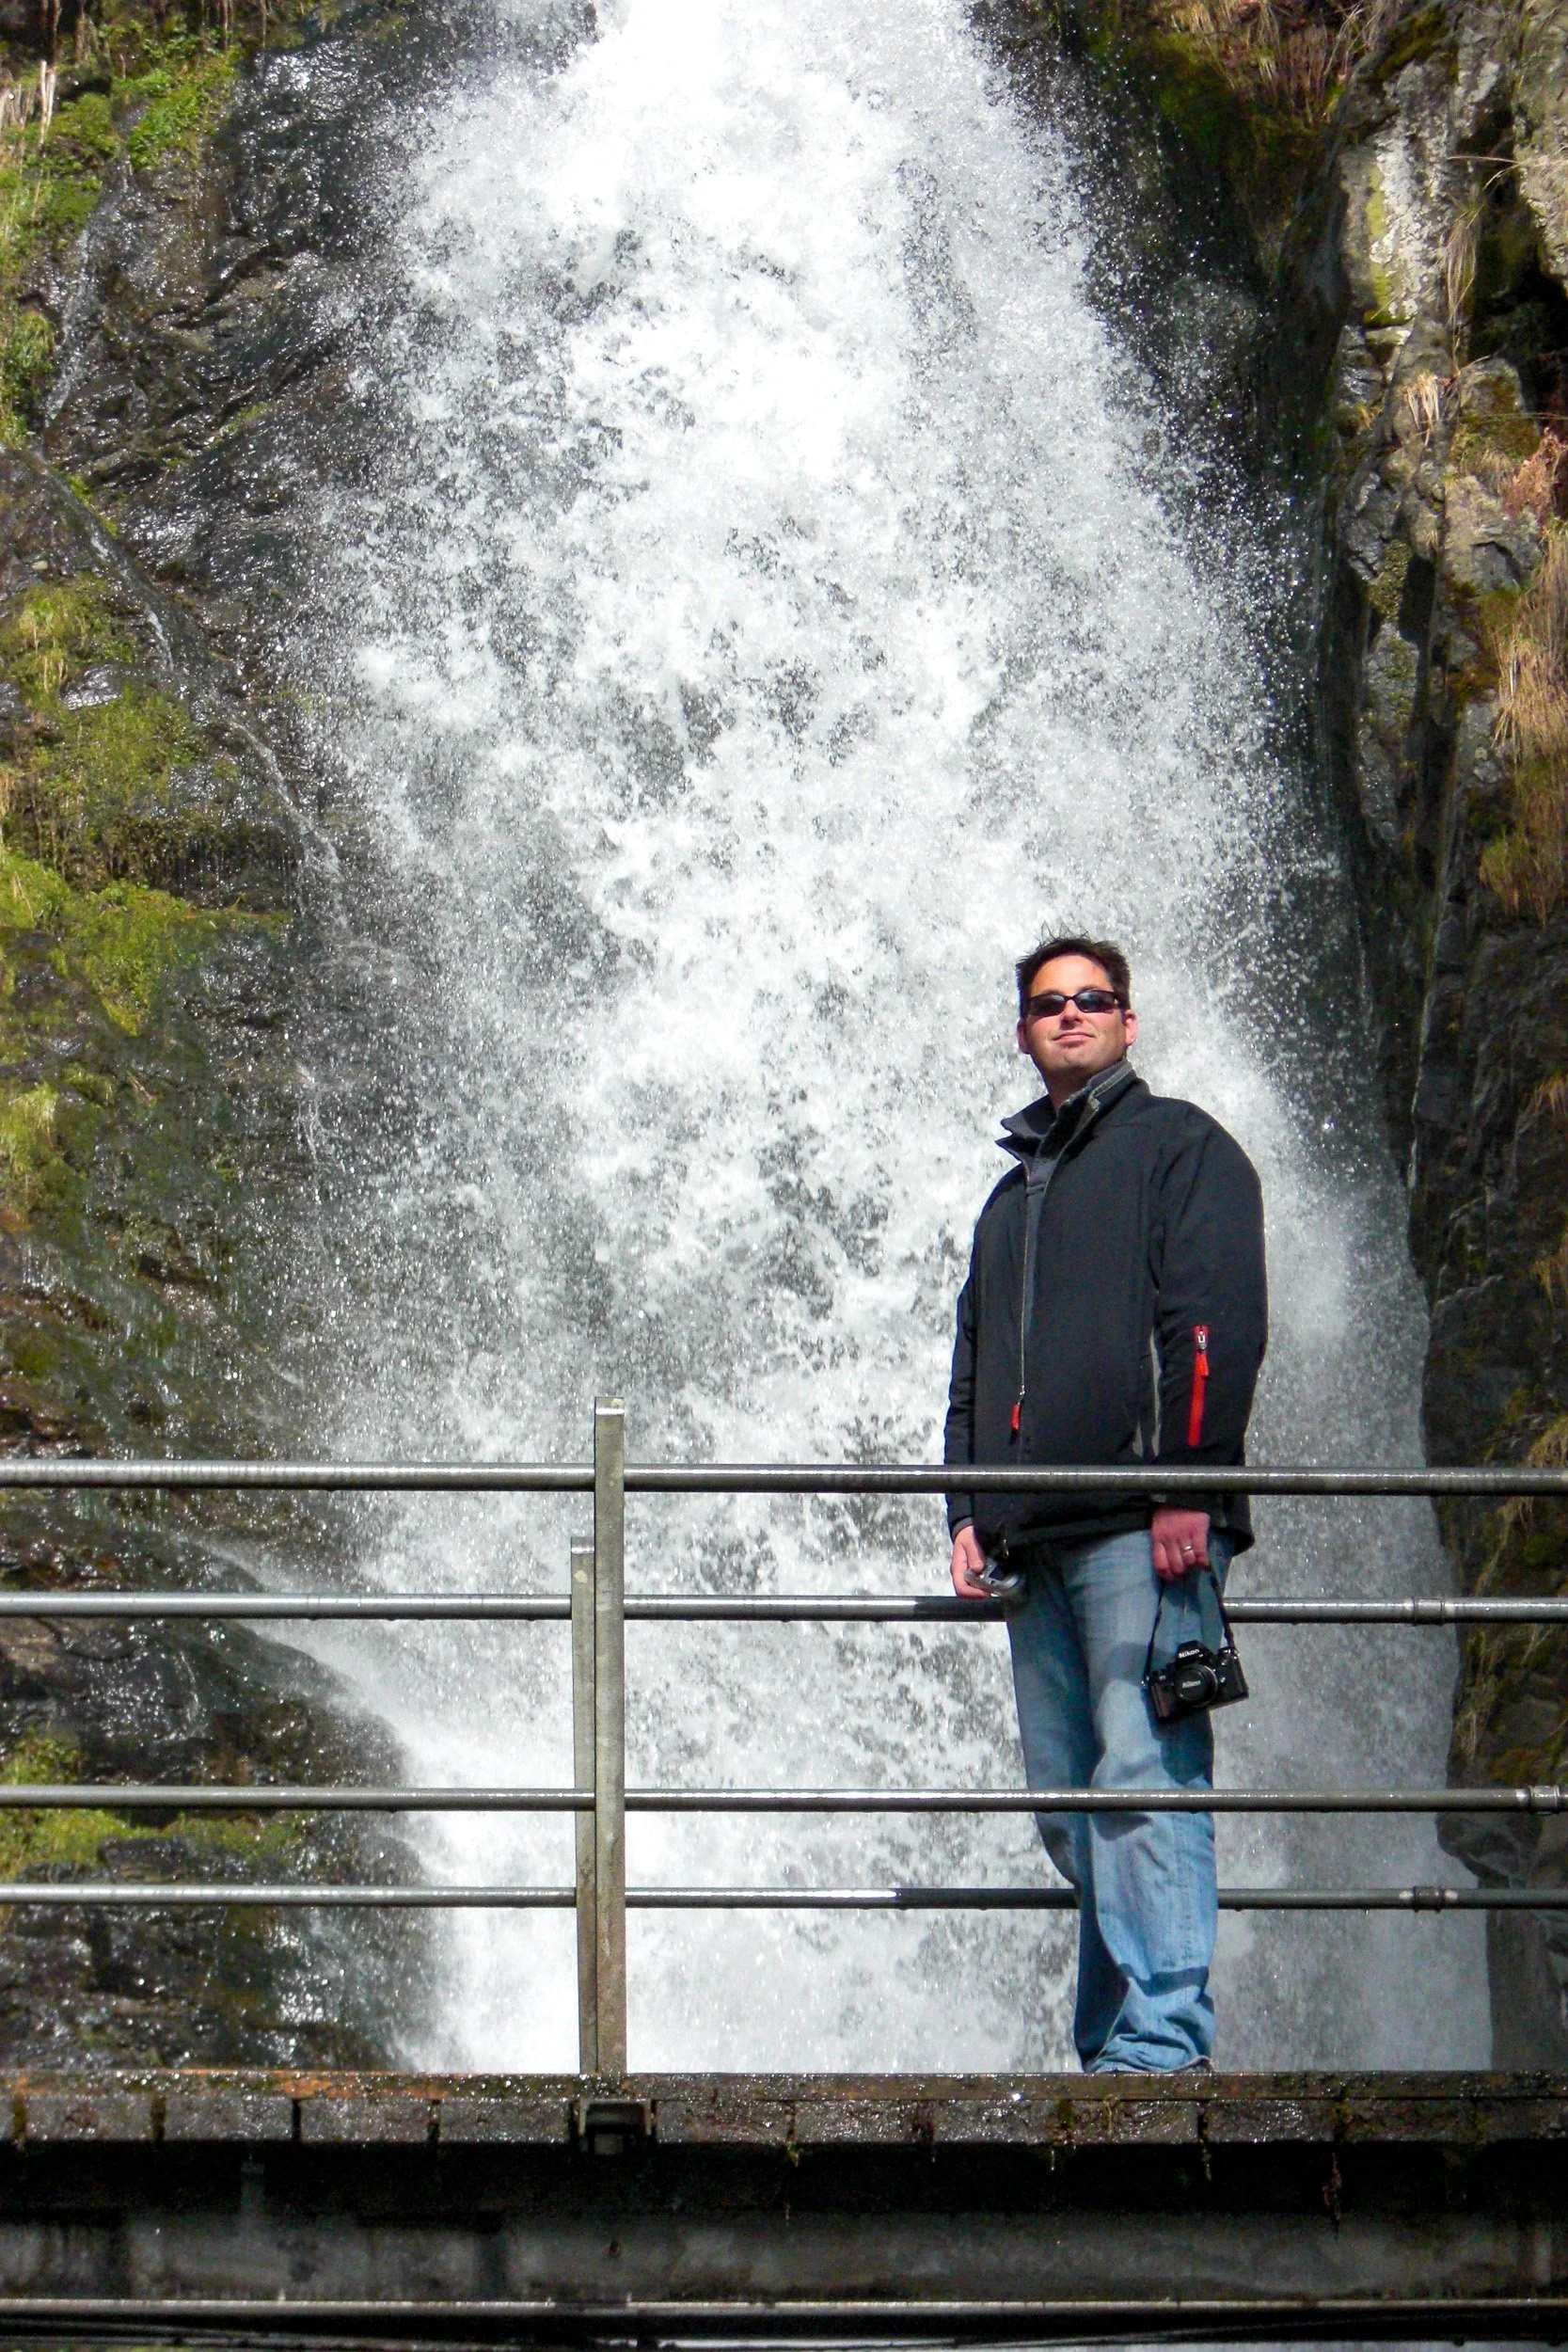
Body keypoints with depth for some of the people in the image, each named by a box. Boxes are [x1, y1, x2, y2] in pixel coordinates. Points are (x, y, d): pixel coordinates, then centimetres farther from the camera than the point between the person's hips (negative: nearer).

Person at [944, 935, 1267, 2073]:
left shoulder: (1180, 1145, 6)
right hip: (1037, 1543, 7)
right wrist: (970, 1511, 14)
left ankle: (1160, 2038, -20)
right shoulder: (1014, 1191, 28)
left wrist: (1187, 1484, -15)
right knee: (1069, 1801, 3)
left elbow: (1219, 1321, -5)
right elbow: (974, 1365, 28)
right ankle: (1112, 2044, 5)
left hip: (1143, 1523, -7)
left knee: (1144, 1778, -15)